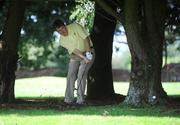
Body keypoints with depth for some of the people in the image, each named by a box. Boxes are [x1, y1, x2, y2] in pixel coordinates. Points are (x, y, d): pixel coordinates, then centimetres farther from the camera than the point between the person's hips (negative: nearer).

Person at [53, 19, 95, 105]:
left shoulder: (75, 26, -15)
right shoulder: (62, 41, -6)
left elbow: (86, 37, -18)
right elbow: (74, 50, -16)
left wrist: (88, 52, -26)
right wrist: (84, 57, -29)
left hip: (88, 53, -4)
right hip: (75, 56, 4)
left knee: (81, 76, -14)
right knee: (71, 76, -6)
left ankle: (80, 99, -13)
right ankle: (69, 99, -2)